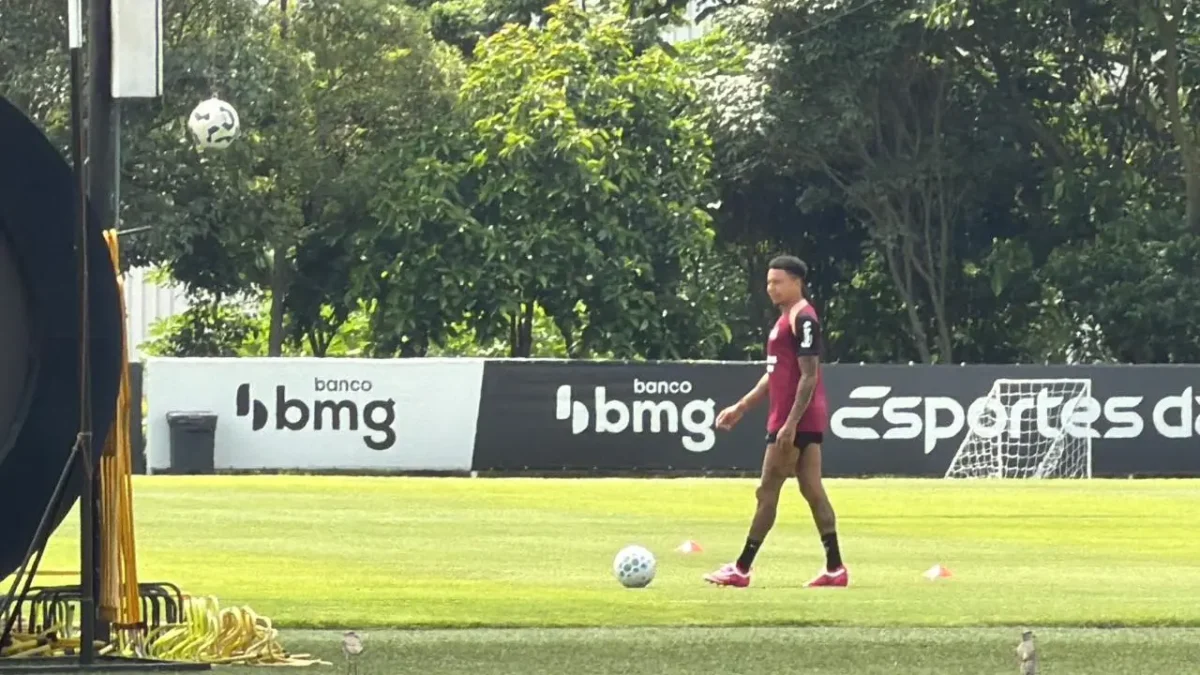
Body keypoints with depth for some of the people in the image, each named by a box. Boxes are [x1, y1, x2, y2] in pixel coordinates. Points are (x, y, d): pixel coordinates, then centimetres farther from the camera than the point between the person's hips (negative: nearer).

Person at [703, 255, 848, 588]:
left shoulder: (803, 319, -15)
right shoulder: (787, 318, 16)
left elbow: (809, 376, -21)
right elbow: (775, 374, 25)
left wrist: (791, 423, -24)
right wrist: (742, 407, 25)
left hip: (796, 421, -10)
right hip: (805, 422, 10)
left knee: (767, 491, -4)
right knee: (812, 490, 8)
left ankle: (741, 569, 0)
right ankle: (834, 568, 7)